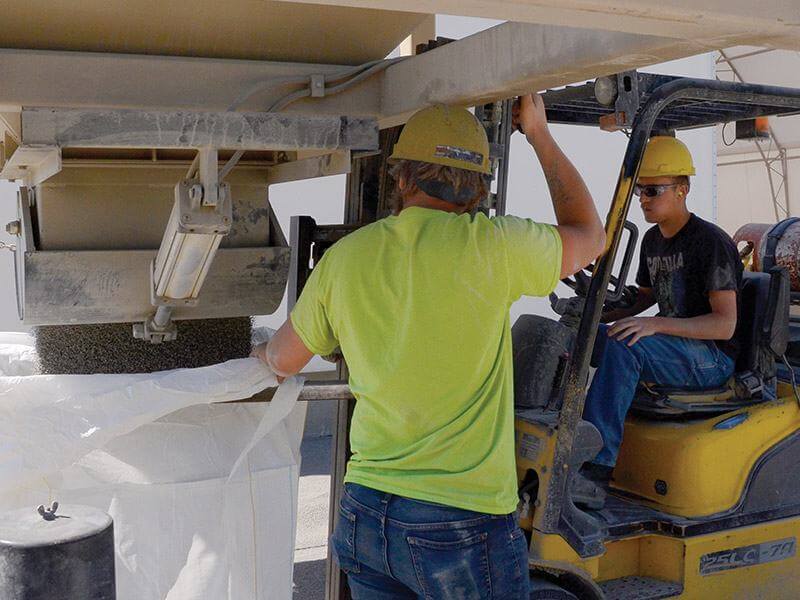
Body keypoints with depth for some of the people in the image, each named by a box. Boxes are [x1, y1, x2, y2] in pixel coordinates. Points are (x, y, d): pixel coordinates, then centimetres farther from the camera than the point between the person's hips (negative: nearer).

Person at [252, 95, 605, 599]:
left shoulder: (344, 257, 0)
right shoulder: (490, 245, -12)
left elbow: (283, 360, 16)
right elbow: (589, 236, 9)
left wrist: (260, 354, 42)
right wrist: (540, 135, 19)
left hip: (363, 515, 4)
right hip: (463, 524, -4)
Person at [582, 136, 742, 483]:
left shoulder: (710, 242, -15)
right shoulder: (653, 240, 11)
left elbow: (725, 324, -22)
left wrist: (656, 325, -33)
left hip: (715, 359, -8)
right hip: (674, 349, 8)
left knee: (624, 345, -33)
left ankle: (598, 461, -33)